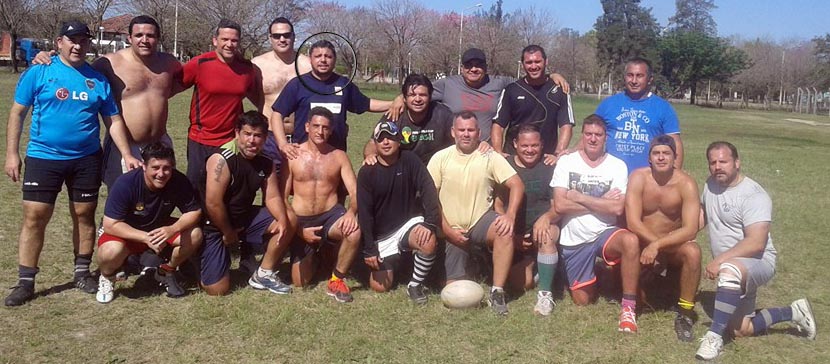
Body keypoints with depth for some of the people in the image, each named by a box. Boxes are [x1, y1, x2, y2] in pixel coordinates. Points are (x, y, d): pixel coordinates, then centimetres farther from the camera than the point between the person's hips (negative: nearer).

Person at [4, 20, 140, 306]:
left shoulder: (98, 79, 5)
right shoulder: (38, 72, -2)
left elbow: (114, 120, 7)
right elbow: (18, 113, 0)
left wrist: (127, 156, -1)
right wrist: (12, 154, -4)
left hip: (87, 159, 2)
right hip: (43, 157, -2)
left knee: (84, 215, 9)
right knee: (34, 217, -2)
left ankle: (82, 273, 24)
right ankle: (25, 282, 8)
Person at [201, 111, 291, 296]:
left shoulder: (266, 163, -1)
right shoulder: (222, 159, -23)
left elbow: (272, 197, -1)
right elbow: (213, 203, -24)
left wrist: (282, 220, -21)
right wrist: (228, 233, -14)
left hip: (245, 218, 6)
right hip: (216, 225, -6)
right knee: (217, 290, -10)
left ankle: (263, 274, 6)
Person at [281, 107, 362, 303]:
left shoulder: (339, 156, 3)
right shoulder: (293, 155, -2)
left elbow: (355, 191, -5)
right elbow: (282, 197, -2)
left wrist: (351, 211, -28)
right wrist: (300, 230, -12)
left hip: (330, 215, 1)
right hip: (301, 221, 0)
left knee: (354, 231, -35)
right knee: (300, 282, -7)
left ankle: (336, 280, -10)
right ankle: (314, 253, 29)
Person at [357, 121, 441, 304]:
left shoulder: (409, 160, -8)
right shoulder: (366, 172, -8)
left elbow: (428, 190, -17)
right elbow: (364, 212, -9)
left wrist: (430, 223, -31)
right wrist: (369, 249, -14)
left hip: (408, 223, -1)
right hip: (381, 235, 1)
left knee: (428, 241, -34)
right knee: (380, 287, -4)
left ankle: (415, 285, -8)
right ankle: (392, 260, 30)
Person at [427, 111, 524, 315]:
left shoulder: (490, 157, -5)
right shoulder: (440, 158, -3)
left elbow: (516, 185, -11)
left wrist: (510, 215, -28)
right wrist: (447, 229, -12)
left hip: (481, 220, 0)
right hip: (453, 230, 0)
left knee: (505, 232, -36)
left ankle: (497, 292, -22)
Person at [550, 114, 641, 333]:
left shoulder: (618, 166, -3)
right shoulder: (566, 162, -4)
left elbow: (617, 208, -15)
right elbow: (559, 206, -13)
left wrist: (579, 197, -14)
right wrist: (601, 203, -12)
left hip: (604, 234, 0)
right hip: (574, 240, 1)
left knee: (631, 241, -35)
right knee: (582, 301, 3)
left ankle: (628, 306, -21)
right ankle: (590, 278, 39)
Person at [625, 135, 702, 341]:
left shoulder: (686, 184, -15)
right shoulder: (638, 178, -13)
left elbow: (690, 230, -22)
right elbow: (633, 222, -18)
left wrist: (658, 245, -31)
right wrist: (653, 244, -26)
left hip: (673, 245, -1)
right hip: (643, 243, 1)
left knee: (693, 251, -31)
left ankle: (685, 314, -14)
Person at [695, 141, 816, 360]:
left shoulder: (753, 195, -19)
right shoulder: (711, 185, 5)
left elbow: (756, 243, -28)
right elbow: (702, 216, 21)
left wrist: (719, 260, -33)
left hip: (758, 262, -8)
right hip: (736, 270, 8)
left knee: (730, 270, -43)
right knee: (742, 330, 7)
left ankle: (715, 337, -37)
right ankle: (793, 313, 28)